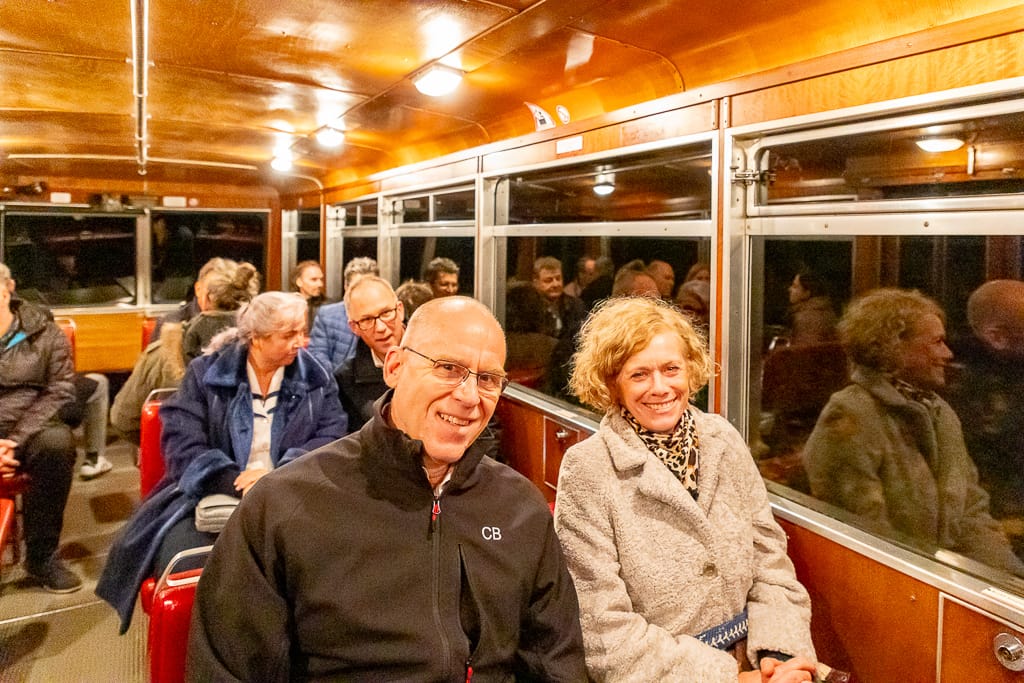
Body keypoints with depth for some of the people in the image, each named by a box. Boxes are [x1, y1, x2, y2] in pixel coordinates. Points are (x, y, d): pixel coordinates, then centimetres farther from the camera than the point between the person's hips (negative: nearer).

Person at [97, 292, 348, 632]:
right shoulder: (206, 373, 5)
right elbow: (181, 443, -4)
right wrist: (237, 483, -19)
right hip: (210, 495, 0)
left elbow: (331, 438, -1)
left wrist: (279, 476, -18)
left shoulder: (315, 378, 9)